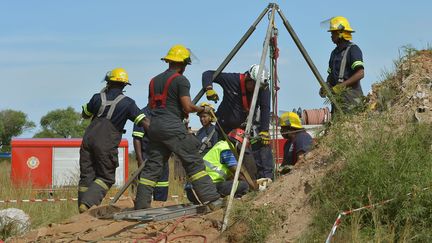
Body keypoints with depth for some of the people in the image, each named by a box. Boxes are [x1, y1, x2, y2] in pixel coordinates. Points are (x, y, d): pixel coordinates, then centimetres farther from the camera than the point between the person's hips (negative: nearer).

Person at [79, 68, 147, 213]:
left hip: (88, 139, 4)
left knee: (86, 175, 10)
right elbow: (144, 122, -7)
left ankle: (83, 211, 10)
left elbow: (85, 115, 23)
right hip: (106, 145, -3)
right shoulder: (127, 103, -2)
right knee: (106, 178, 8)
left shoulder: (98, 98, 6)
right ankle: (87, 203, -13)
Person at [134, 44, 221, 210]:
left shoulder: (154, 80, 20)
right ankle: (212, 199, -9)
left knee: (152, 166, 8)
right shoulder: (180, 80, -3)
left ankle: (141, 206, 6)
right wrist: (203, 109, 7)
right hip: (173, 127, -7)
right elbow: (187, 107, -11)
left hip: (154, 126, 7)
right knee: (194, 162, -5)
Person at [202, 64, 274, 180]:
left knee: (263, 142, -21)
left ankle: (266, 176, -21)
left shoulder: (263, 88, -16)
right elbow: (208, 74, -13)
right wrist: (208, 88, -34)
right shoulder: (231, 79, -20)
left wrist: (264, 131, -34)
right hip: (226, 125, 0)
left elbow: (265, 110, -24)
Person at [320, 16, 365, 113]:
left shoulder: (353, 49, -7)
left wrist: (341, 85, -21)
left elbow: (360, 73, -17)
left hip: (350, 94, -8)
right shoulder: (335, 52, 20)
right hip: (337, 96, 8)